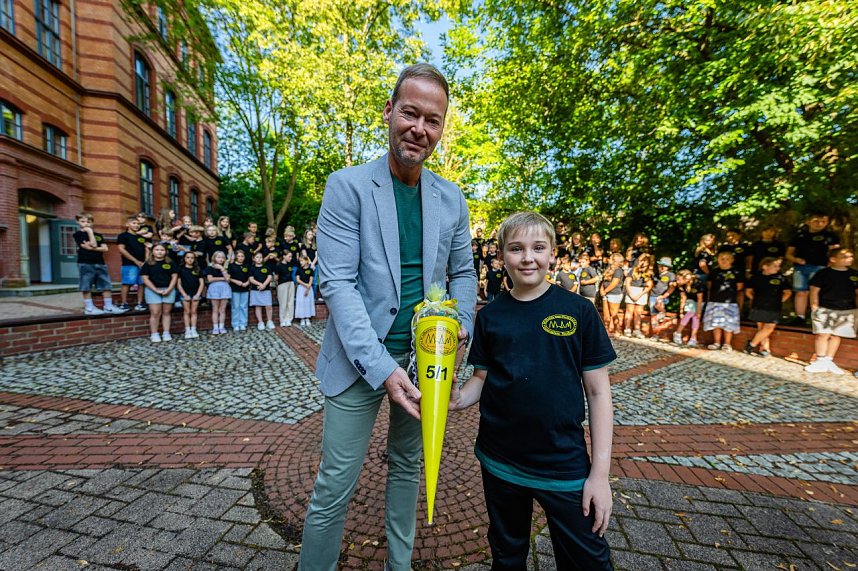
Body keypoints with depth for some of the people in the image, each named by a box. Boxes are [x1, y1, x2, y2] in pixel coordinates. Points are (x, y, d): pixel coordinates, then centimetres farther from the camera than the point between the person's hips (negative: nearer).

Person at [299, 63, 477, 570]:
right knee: (336, 485, 7)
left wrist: (463, 326, -6)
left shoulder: (451, 197, 5)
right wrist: (381, 368, -21)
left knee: (408, 468, 21)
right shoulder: (347, 186, -8)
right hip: (362, 360, -4)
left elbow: (462, 272, 13)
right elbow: (338, 282, -15)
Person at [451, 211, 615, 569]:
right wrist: (457, 399, -17)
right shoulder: (490, 315, -3)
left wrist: (600, 472, -7)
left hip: (565, 465, -2)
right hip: (500, 463, 3)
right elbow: (482, 378, 4)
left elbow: (598, 391, -5)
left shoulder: (578, 311, -8)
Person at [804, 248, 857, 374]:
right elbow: (814, 291, -3)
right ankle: (821, 362, -1)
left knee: (836, 335, 7)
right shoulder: (823, 273, -4)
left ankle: (829, 361, 16)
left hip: (848, 311, 4)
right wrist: (814, 308, -8)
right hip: (825, 309, -4)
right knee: (823, 334, -9)